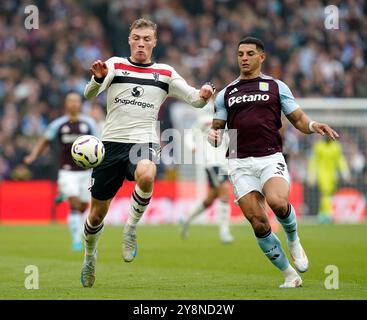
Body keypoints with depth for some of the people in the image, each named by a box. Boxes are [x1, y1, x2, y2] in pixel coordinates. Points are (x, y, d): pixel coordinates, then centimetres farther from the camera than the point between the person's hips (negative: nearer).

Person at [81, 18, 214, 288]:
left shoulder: (165, 73, 10)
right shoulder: (115, 65, 6)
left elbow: (195, 99, 8)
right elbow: (90, 94, -8)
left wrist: (203, 95, -16)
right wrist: (98, 78, -31)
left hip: (144, 142, 0)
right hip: (112, 142, 1)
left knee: (146, 177, -37)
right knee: (98, 212, 4)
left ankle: (131, 228, -12)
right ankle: (90, 255, 33)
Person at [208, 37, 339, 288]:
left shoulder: (276, 86, 12)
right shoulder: (226, 94, 18)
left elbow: (299, 120, 11)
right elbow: (217, 128, 21)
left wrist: (313, 125, -12)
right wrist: (214, 135, -4)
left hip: (271, 157, -2)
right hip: (240, 163, 2)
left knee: (277, 201, -31)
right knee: (258, 223, -9)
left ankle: (293, 240, 1)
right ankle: (290, 275, 4)